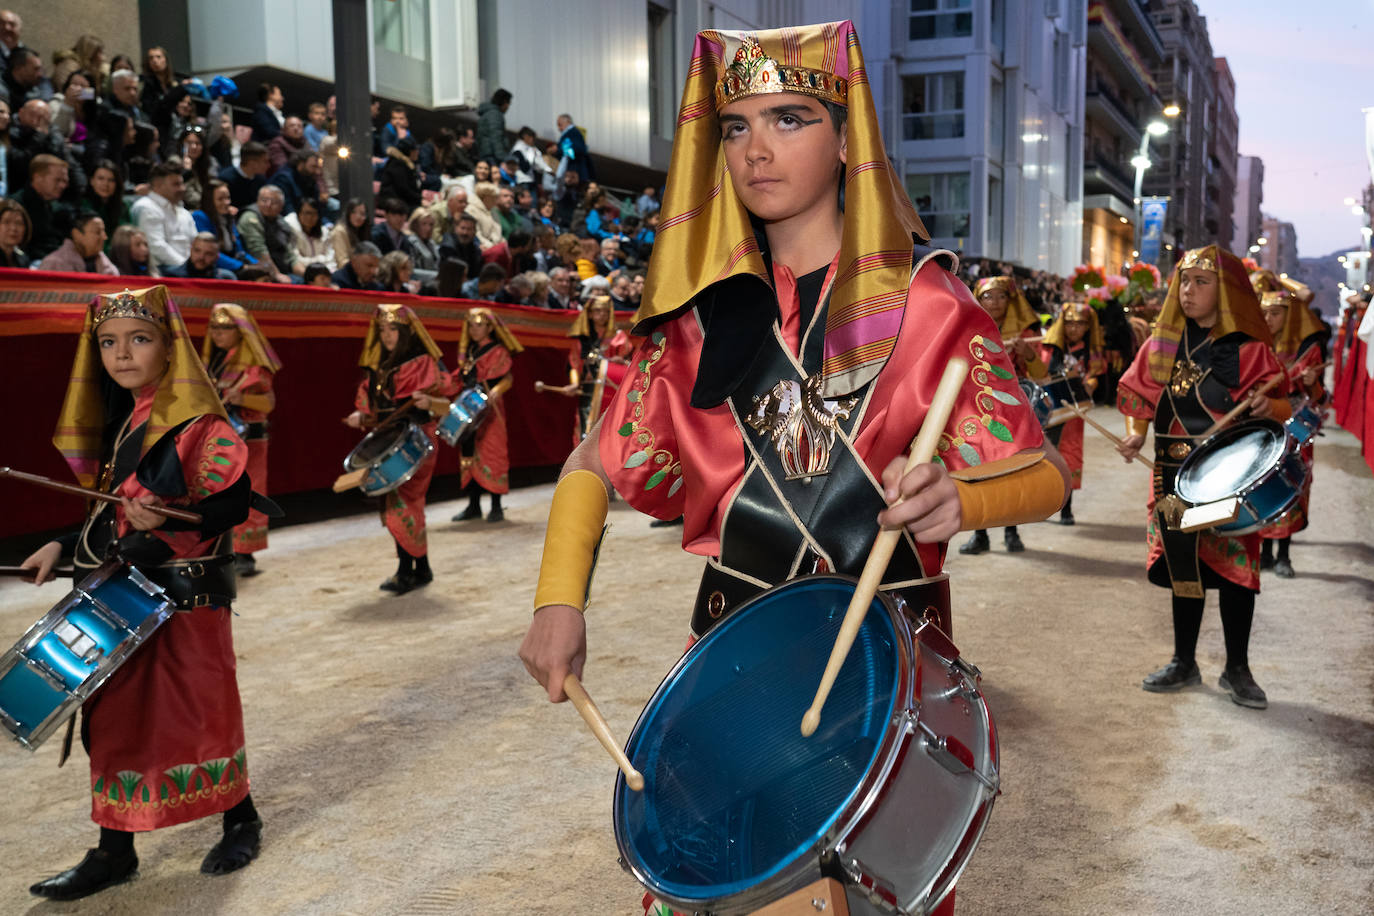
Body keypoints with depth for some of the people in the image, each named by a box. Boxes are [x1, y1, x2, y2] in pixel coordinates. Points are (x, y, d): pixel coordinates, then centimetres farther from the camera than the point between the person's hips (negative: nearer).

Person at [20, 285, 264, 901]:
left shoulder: (200, 423, -12)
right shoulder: (120, 422, 12)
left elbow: (234, 506, -16)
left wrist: (167, 520, -28)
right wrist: (65, 547, 9)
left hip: (189, 595, -7)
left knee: (197, 711, 3)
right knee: (115, 717, 10)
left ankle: (240, 820, 26)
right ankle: (114, 851, 22)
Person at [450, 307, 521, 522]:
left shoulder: (498, 352, -4)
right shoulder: (468, 352, 16)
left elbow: (507, 377, -16)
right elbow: (459, 380, 22)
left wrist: (496, 390, -34)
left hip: (489, 411, -7)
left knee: (491, 455, -6)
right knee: (470, 456, 8)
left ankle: (496, 507, 1)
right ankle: (474, 506, 16)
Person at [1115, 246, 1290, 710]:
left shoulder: (1249, 348, -3)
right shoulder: (1164, 341, 6)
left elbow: (1280, 405, -3)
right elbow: (1138, 392, 10)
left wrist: (1267, 406, -25)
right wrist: (1135, 435, -6)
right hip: (1175, 473, 3)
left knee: (1235, 565, -1)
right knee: (1182, 565, 11)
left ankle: (1237, 668, 15)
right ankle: (1184, 663, 24)